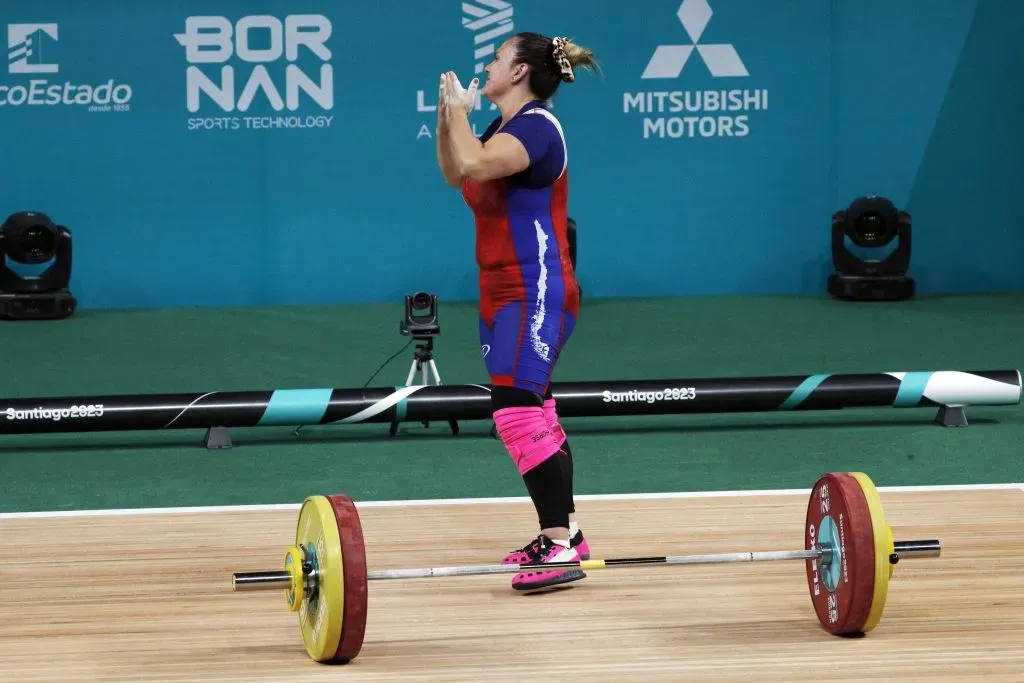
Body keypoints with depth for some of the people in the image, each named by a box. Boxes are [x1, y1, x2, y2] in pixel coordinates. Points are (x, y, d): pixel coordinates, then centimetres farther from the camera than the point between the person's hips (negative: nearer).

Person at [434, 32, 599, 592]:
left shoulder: (536, 127, -16)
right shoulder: (506, 127, 13)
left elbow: (473, 164, -32)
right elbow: (455, 174, 23)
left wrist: (459, 109, -16)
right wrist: (447, 114, 10)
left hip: (536, 295, -11)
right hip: (503, 295, 11)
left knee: (517, 412, -20)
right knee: (534, 415, 16)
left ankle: (560, 548, -23)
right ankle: (564, 534, 25)